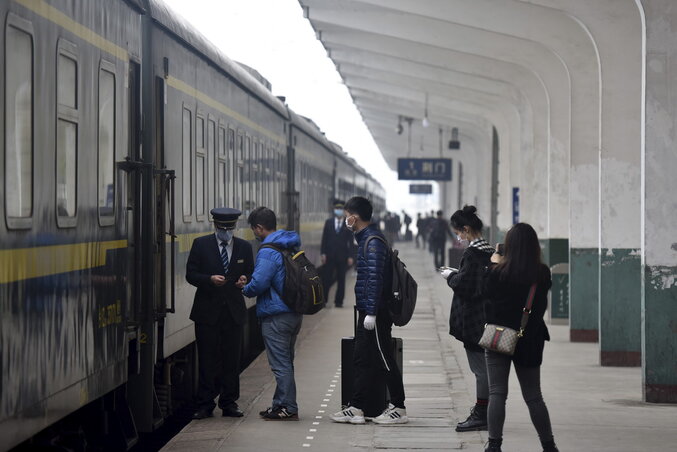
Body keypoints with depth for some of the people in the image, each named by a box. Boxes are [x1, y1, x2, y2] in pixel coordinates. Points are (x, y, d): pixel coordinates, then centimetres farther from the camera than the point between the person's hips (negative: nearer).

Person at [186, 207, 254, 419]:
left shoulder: (244, 247, 9)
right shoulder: (201, 244, 2)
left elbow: (250, 274, 15)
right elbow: (190, 274, -1)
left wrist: (245, 280, -9)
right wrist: (210, 279, -18)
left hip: (234, 312, 2)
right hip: (207, 311, -2)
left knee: (232, 359, 4)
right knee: (207, 360, -1)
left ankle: (229, 402, 13)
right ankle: (205, 404, 4)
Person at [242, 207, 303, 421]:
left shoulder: (268, 252, -17)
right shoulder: (293, 246, 12)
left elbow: (259, 284, -24)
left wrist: (245, 290, -1)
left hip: (276, 315, -9)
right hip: (295, 312, 9)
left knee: (280, 364, -4)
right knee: (285, 361, 17)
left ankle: (288, 408, -2)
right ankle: (281, 404, 24)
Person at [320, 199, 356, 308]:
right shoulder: (328, 222, 7)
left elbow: (351, 241, 1)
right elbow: (324, 238, 5)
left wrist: (350, 256, -6)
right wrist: (322, 253, -4)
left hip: (342, 256, 0)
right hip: (329, 255, 0)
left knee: (341, 279, 4)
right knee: (326, 278, -2)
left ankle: (339, 301, 9)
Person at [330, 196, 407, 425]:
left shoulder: (373, 242, -16)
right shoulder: (365, 239, 15)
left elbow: (375, 278, -22)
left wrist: (371, 312, -24)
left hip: (375, 312, -10)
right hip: (368, 311, 10)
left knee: (383, 359, -4)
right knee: (361, 358, 12)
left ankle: (399, 409, 3)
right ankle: (355, 408, 16)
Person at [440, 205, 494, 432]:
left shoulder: (472, 253, -17)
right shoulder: (489, 251, 10)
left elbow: (463, 285, -20)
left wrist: (450, 277, -2)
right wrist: (457, 274, 14)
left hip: (474, 318, -9)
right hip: (486, 317, 9)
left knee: (481, 367, -5)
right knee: (484, 367, 13)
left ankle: (481, 415, -1)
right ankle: (483, 412, 20)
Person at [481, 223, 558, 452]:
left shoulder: (498, 272, -15)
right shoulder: (543, 274, -8)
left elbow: (485, 291, 3)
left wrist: (494, 264, 14)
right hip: (530, 339, 2)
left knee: (497, 393, 2)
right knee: (533, 396, 12)